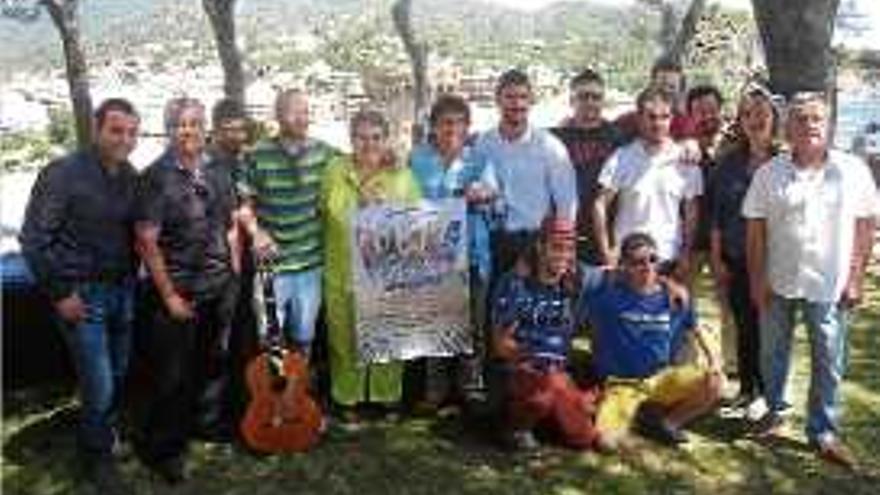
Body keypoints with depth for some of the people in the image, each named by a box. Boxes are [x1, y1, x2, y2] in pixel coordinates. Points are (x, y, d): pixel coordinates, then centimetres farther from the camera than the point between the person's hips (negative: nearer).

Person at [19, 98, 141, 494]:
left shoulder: (131, 176, 2)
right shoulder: (63, 174, -15)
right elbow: (33, 239, -14)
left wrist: (131, 279, 4)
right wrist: (60, 293, -13)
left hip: (122, 290, 6)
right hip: (83, 294, -6)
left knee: (118, 376, 17)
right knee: (99, 385, -1)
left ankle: (105, 432, 42)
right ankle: (97, 457, 22)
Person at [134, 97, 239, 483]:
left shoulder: (217, 171, 5)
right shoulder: (156, 176, -13)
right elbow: (146, 242, -14)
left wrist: (235, 271, 9)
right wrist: (169, 296, -15)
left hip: (221, 286, 6)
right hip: (180, 291, -6)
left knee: (216, 361, 18)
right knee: (173, 374, 3)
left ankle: (210, 422, 39)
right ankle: (161, 449, 21)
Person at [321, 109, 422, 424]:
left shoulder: (402, 175, 4)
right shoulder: (335, 171, 5)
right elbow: (325, 212, 11)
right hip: (345, 272, 0)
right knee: (346, 336, 6)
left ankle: (387, 394, 27)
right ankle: (347, 398, 23)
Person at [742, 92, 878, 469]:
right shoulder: (768, 174, -3)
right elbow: (755, 231, 0)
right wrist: (757, 280, -3)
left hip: (829, 286, -1)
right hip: (777, 283, 1)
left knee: (828, 362, 7)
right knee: (773, 352, 15)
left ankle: (823, 432, 21)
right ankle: (774, 410, 36)